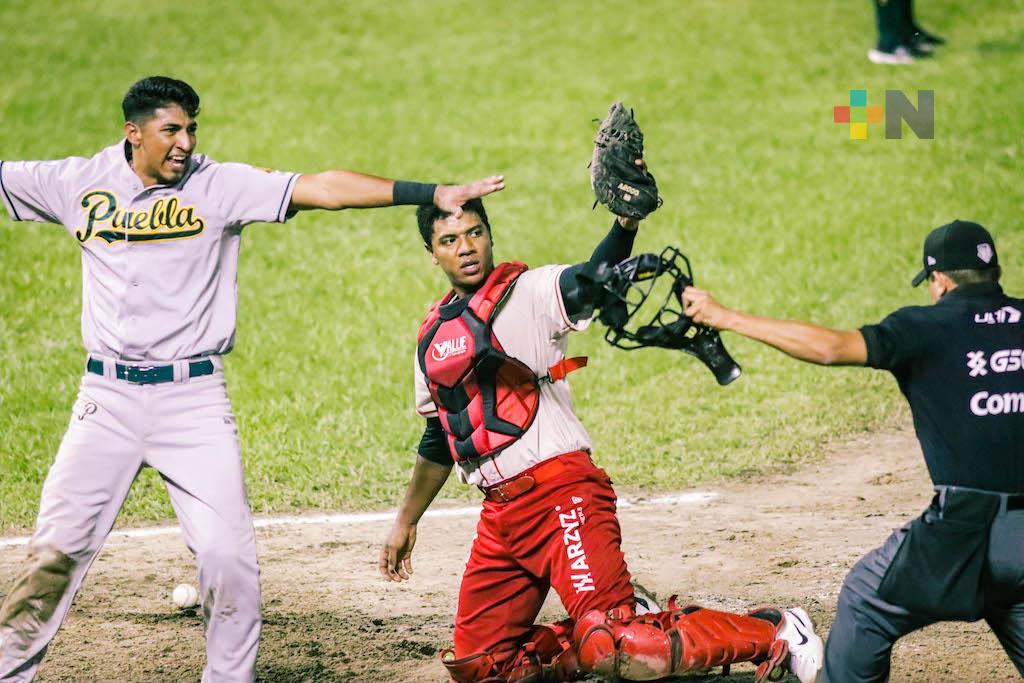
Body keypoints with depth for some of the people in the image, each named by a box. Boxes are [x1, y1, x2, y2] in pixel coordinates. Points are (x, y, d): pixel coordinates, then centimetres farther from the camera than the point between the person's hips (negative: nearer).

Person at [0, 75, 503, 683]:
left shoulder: (219, 185, -3)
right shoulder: (81, 183, 3)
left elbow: (320, 189, -12)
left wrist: (432, 193, -19)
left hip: (193, 396, -1)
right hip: (107, 397, 1)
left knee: (227, 552, -6)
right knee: (58, 547, 1)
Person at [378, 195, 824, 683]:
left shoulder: (528, 292, -4)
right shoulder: (434, 335, 16)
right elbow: (439, 440, 27)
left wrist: (626, 222, -46)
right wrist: (406, 523, 33)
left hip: (560, 495, -8)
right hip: (499, 514, 8)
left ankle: (775, 633, -4)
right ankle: (622, 627, 22)